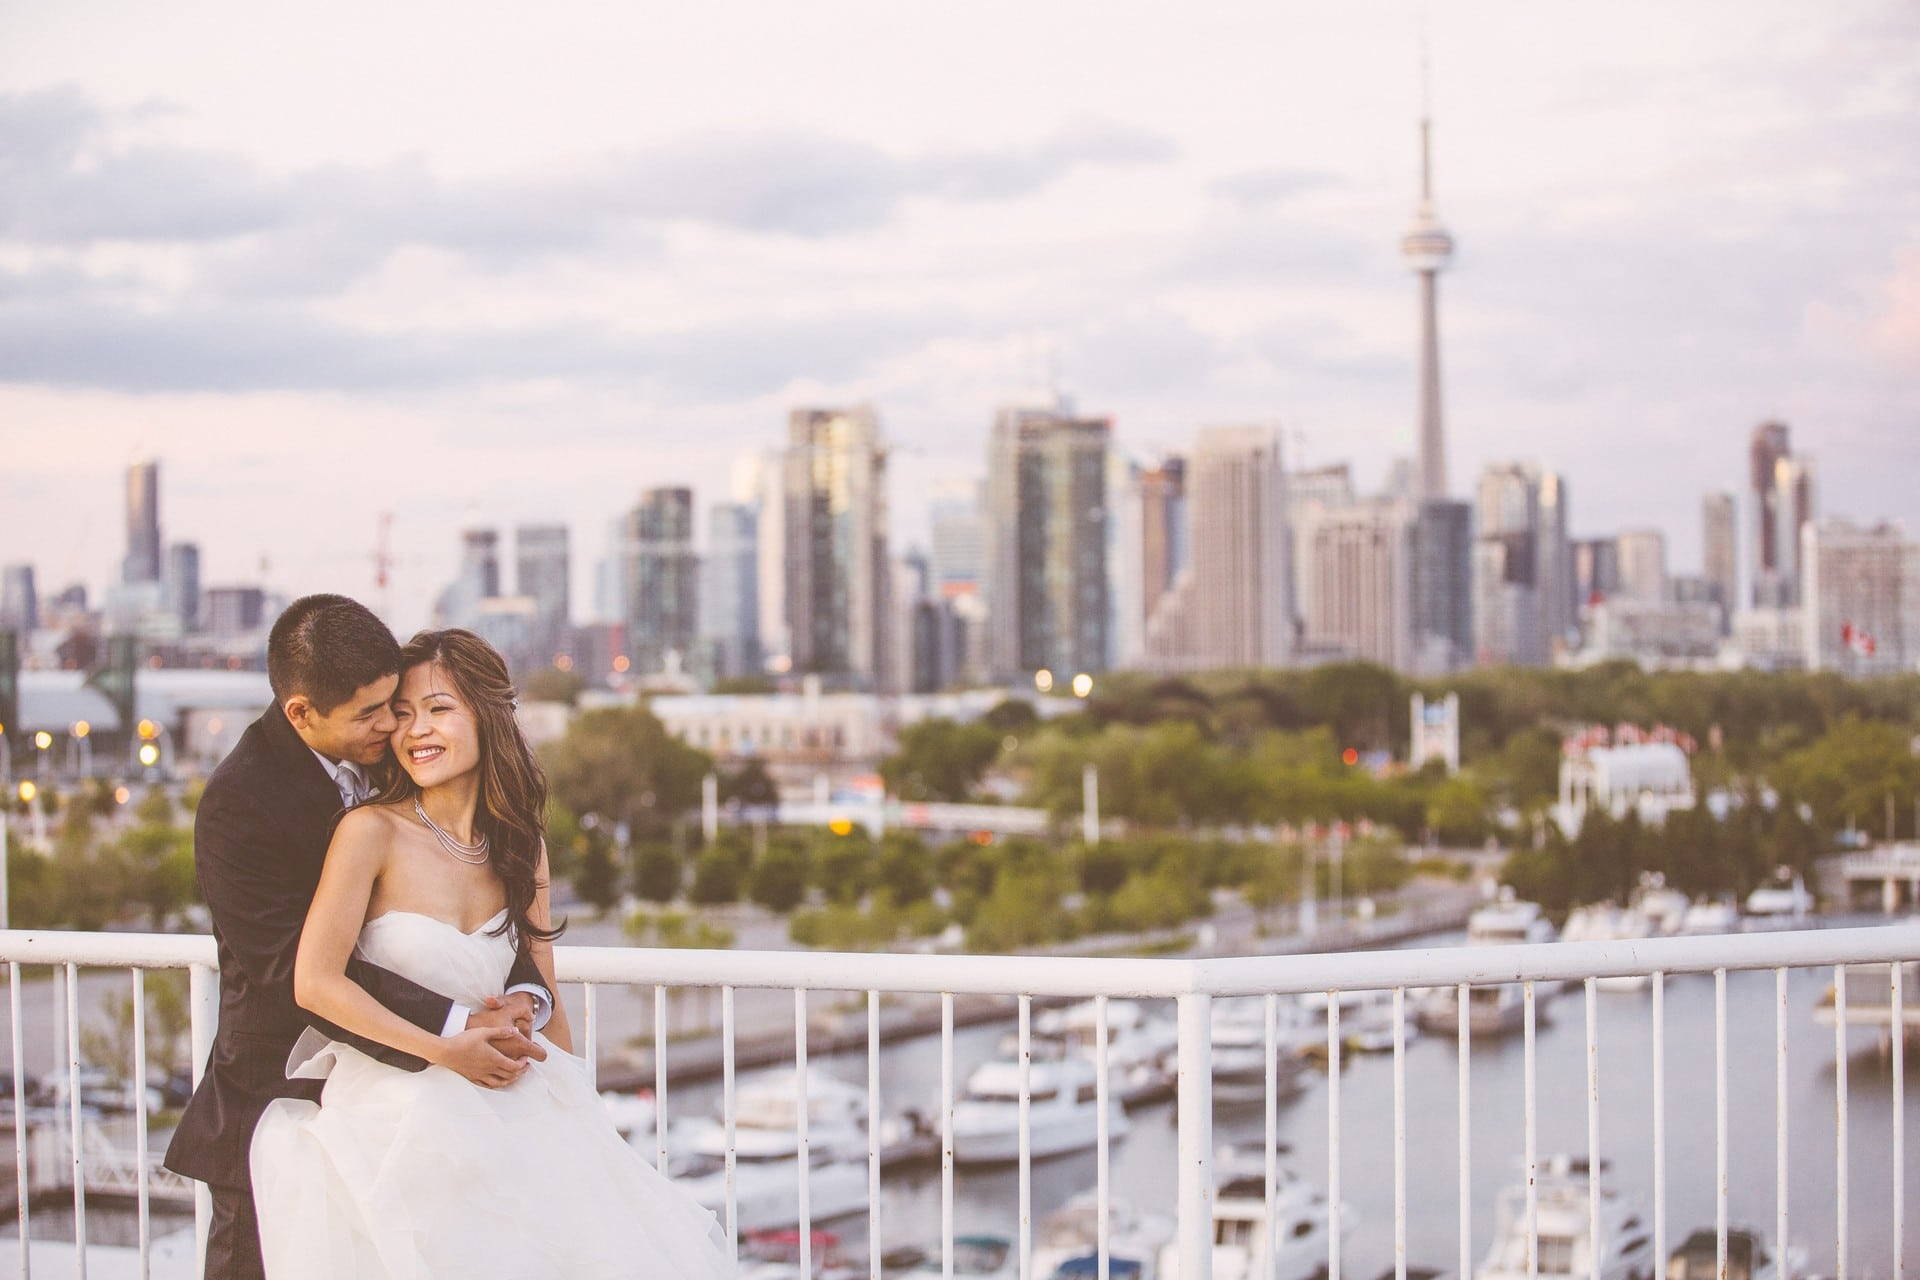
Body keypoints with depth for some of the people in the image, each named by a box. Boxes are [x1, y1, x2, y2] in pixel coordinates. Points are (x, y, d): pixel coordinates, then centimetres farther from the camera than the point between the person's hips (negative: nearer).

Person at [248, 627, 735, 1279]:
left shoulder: (522, 848, 8)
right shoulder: (372, 831, -8)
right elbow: (315, 982, -13)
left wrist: (580, 1115, 10)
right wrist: (445, 1052, -11)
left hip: (504, 1113, 5)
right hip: (390, 1113, -5)